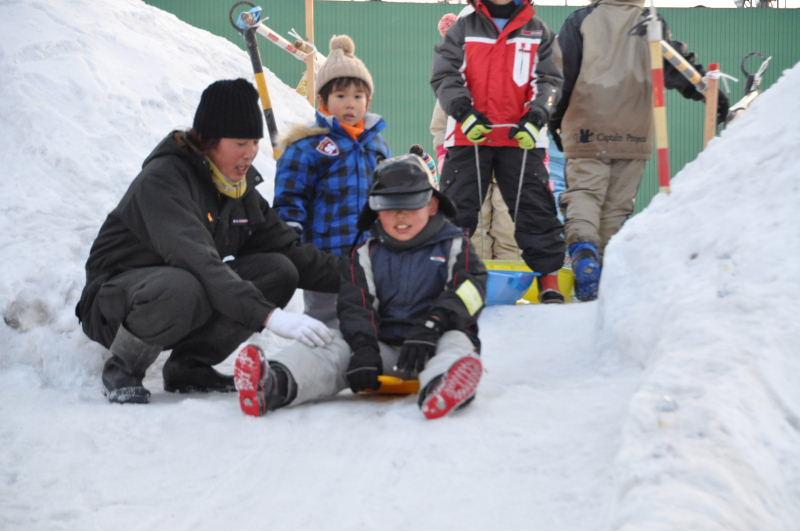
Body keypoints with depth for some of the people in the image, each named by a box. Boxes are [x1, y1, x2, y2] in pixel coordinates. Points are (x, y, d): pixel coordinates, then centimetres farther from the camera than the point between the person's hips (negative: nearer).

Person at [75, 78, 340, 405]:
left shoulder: (240, 185, 2)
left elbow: (287, 249, 5)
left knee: (279, 271, -12)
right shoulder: (162, 179, -24)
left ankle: (190, 365, -1)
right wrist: (268, 315, -46)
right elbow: (196, 259, -38)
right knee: (183, 288, -40)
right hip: (114, 301, -7)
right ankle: (123, 369, -11)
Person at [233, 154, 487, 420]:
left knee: (455, 341, -35)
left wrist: (430, 327, -28)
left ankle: (440, 385, -74)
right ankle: (274, 382, -53)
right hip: (382, 344, 3)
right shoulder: (366, 256, 15)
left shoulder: (454, 245, 8)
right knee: (339, 346, -23)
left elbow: (467, 290, -9)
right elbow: (355, 305, 0)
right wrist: (364, 348, -21)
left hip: (435, 342, -2)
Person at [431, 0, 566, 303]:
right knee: (457, 209, 2)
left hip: (521, 138, 0)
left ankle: (549, 279, 7)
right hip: (468, 137, 0)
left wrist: (535, 118, -12)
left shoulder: (539, 32, 9)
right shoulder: (463, 29, 7)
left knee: (536, 210, 1)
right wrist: (464, 112, -17)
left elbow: (549, 80, 4)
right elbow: (444, 75, -1)